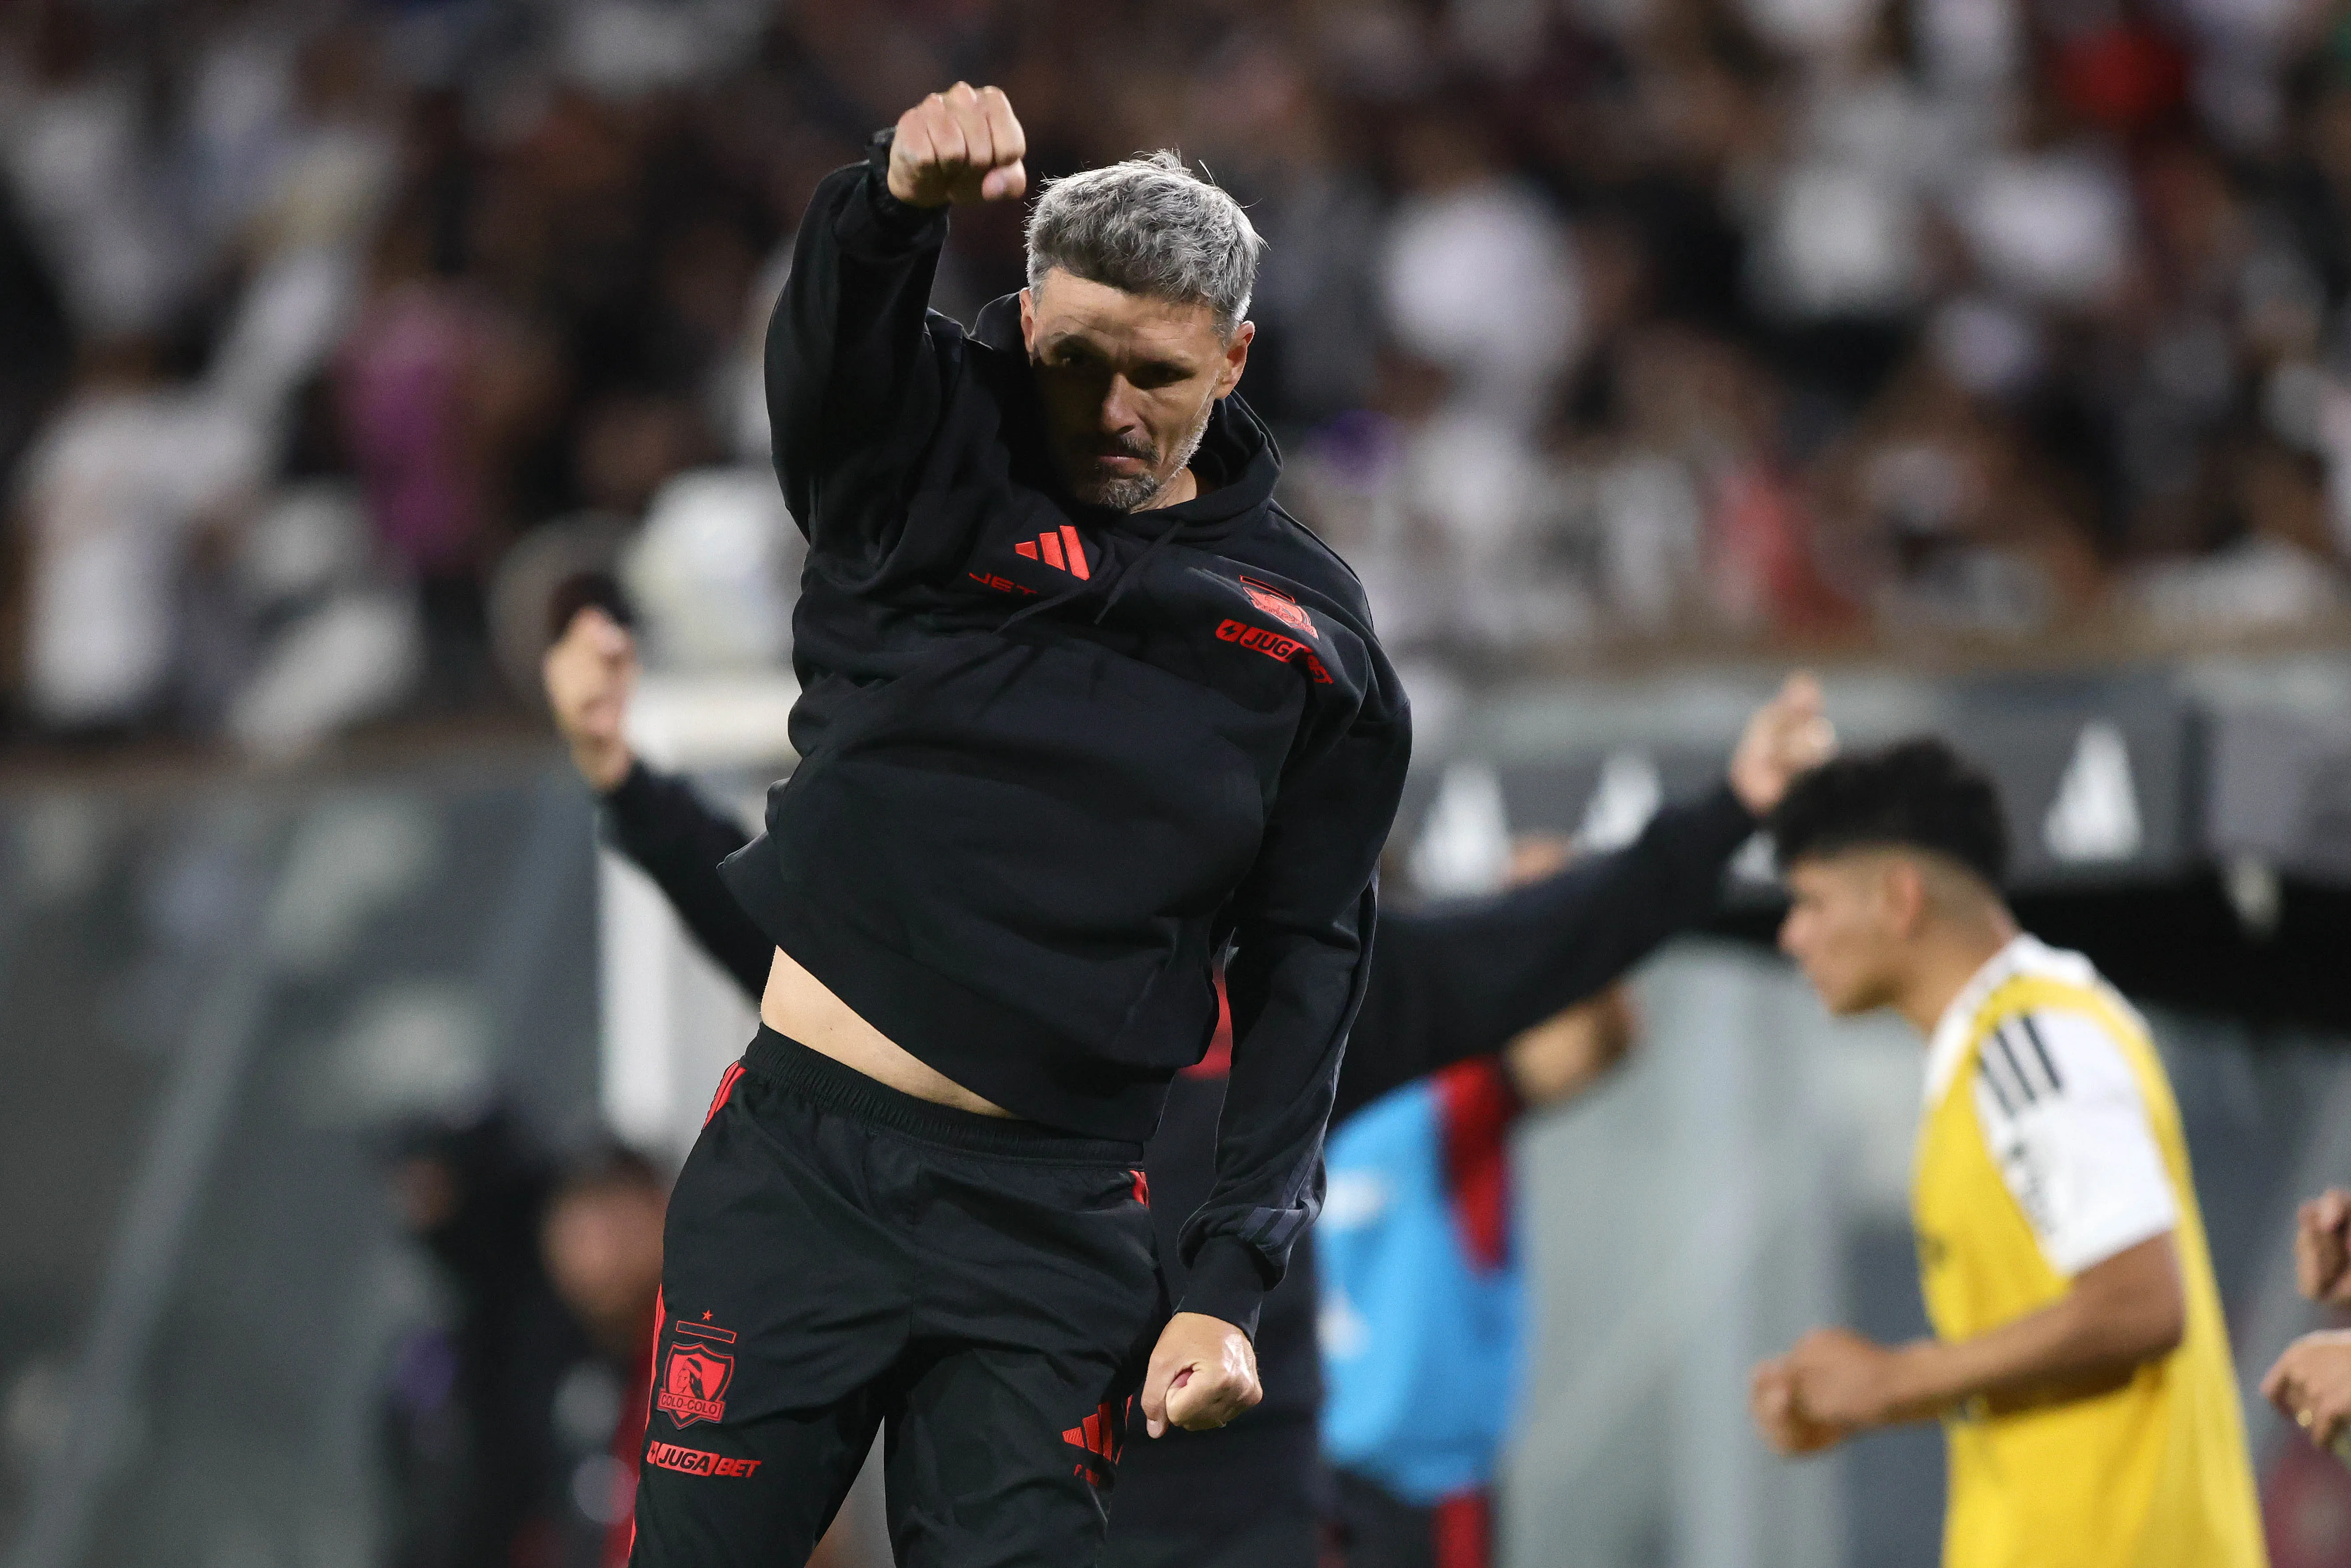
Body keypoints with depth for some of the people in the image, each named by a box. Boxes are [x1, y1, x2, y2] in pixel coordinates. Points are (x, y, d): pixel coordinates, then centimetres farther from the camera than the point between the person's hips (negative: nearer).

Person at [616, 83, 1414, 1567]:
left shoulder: (1308, 632, 6)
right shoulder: (925, 467, 1)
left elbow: (1306, 967, 8)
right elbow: (832, 339, -21)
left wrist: (1232, 1280, -1)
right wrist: (899, 200, -45)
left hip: (1055, 1220, 1)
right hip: (798, 1155, -1)